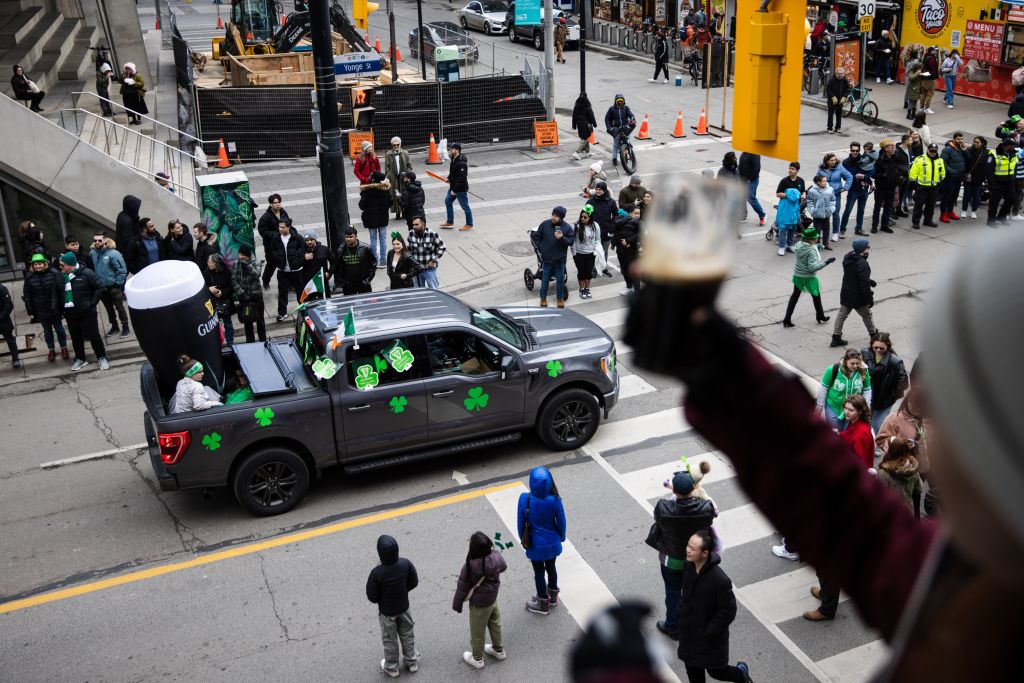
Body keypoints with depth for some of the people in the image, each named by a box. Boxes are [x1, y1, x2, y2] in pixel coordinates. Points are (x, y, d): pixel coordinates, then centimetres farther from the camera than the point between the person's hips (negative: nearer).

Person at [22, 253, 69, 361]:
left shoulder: (54, 273, -11)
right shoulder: (30, 277, -4)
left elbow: (62, 291, -11)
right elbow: (27, 296, 0)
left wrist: (63, 307, -13)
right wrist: (30, 311, -2)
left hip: (54, 309, -2)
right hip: (41, 311, 2)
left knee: (59, 329, 14)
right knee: (47, 331, 16)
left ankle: (64, 348, 30)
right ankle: (51, 350, 30)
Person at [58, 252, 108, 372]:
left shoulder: (86, 273, -12)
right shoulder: (62, 276, 2)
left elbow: (99, 288, -10)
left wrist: (92, 304, -13)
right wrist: (62, 309, 5)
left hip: (87, 313, -5)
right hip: (70, 314, 5)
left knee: (93, 336, 4)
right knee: (76, 338, 14)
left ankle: (102, 358, 18)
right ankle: (80, 359, 29)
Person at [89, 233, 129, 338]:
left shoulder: (113, 253, -17)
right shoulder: (93, 253, -1)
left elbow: (122, 270, -17)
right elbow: (91, 268, 9)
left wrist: (118, 283, -15)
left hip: (114, 287, -5)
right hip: (101, 287, 5)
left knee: (119, 307, 4)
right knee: (109, 308, 18)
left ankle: (125, 327, 15)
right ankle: (114, 326, 32)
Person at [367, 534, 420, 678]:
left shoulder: (376, 573, -34)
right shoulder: (405, 564, -25)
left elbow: (372, 597, -21)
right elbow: (414, 582, -7)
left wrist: (382, 599, 0)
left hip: (386, 612, -3)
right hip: (404, 607, 3)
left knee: (390, 640, 21)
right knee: (407, 636, 26)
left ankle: (391, 668, 40)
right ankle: (412, 662, 43)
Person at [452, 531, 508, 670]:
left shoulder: (470, 566, -34)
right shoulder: (496, 557, -21)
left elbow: (462, 587, -20)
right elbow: (503, 566, 4)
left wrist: (457, 604, -4)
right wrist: (495, 551, 18)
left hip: (479, 604, -5)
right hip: (493, 599, 5)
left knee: (477, 632, 17)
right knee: (495, 624, 28)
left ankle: (477, 659, 37)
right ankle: (499, 650, 48)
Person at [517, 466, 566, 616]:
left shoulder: (524, 499, -25)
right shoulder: (554, 500, -24)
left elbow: (520, 523, -12)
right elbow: (561, 522, -10)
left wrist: (523, 539, 7)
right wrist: (561, 537, 11)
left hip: (535, 545, -2)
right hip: (552, 543, 2)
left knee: (539, 572, 19)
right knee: (551, 568, 26)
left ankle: (543, 603, 38)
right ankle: (553, 597, 48)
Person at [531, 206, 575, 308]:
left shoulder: (567, 228, -9)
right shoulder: (545, 224, -6)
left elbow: (571, 241, -10)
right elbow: (535, 236, 5)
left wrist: (562, 238, -27)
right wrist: (541, 248, 0)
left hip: (560, 259, -1)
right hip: (546, 258, 1)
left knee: (560, 279, 9)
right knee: (545, 279, 10)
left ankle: (560, 298, 27)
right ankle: (543, 298, 25)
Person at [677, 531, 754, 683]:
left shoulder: (720, 580, -33)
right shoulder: (688, 566, -13)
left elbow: (728, 612, -21)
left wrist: (709, 632, -18)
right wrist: (682, 612, 6)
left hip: (710, 636, -6)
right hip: (688, 631, 6)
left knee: (716, 670, 16)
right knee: (693, 670, 20)